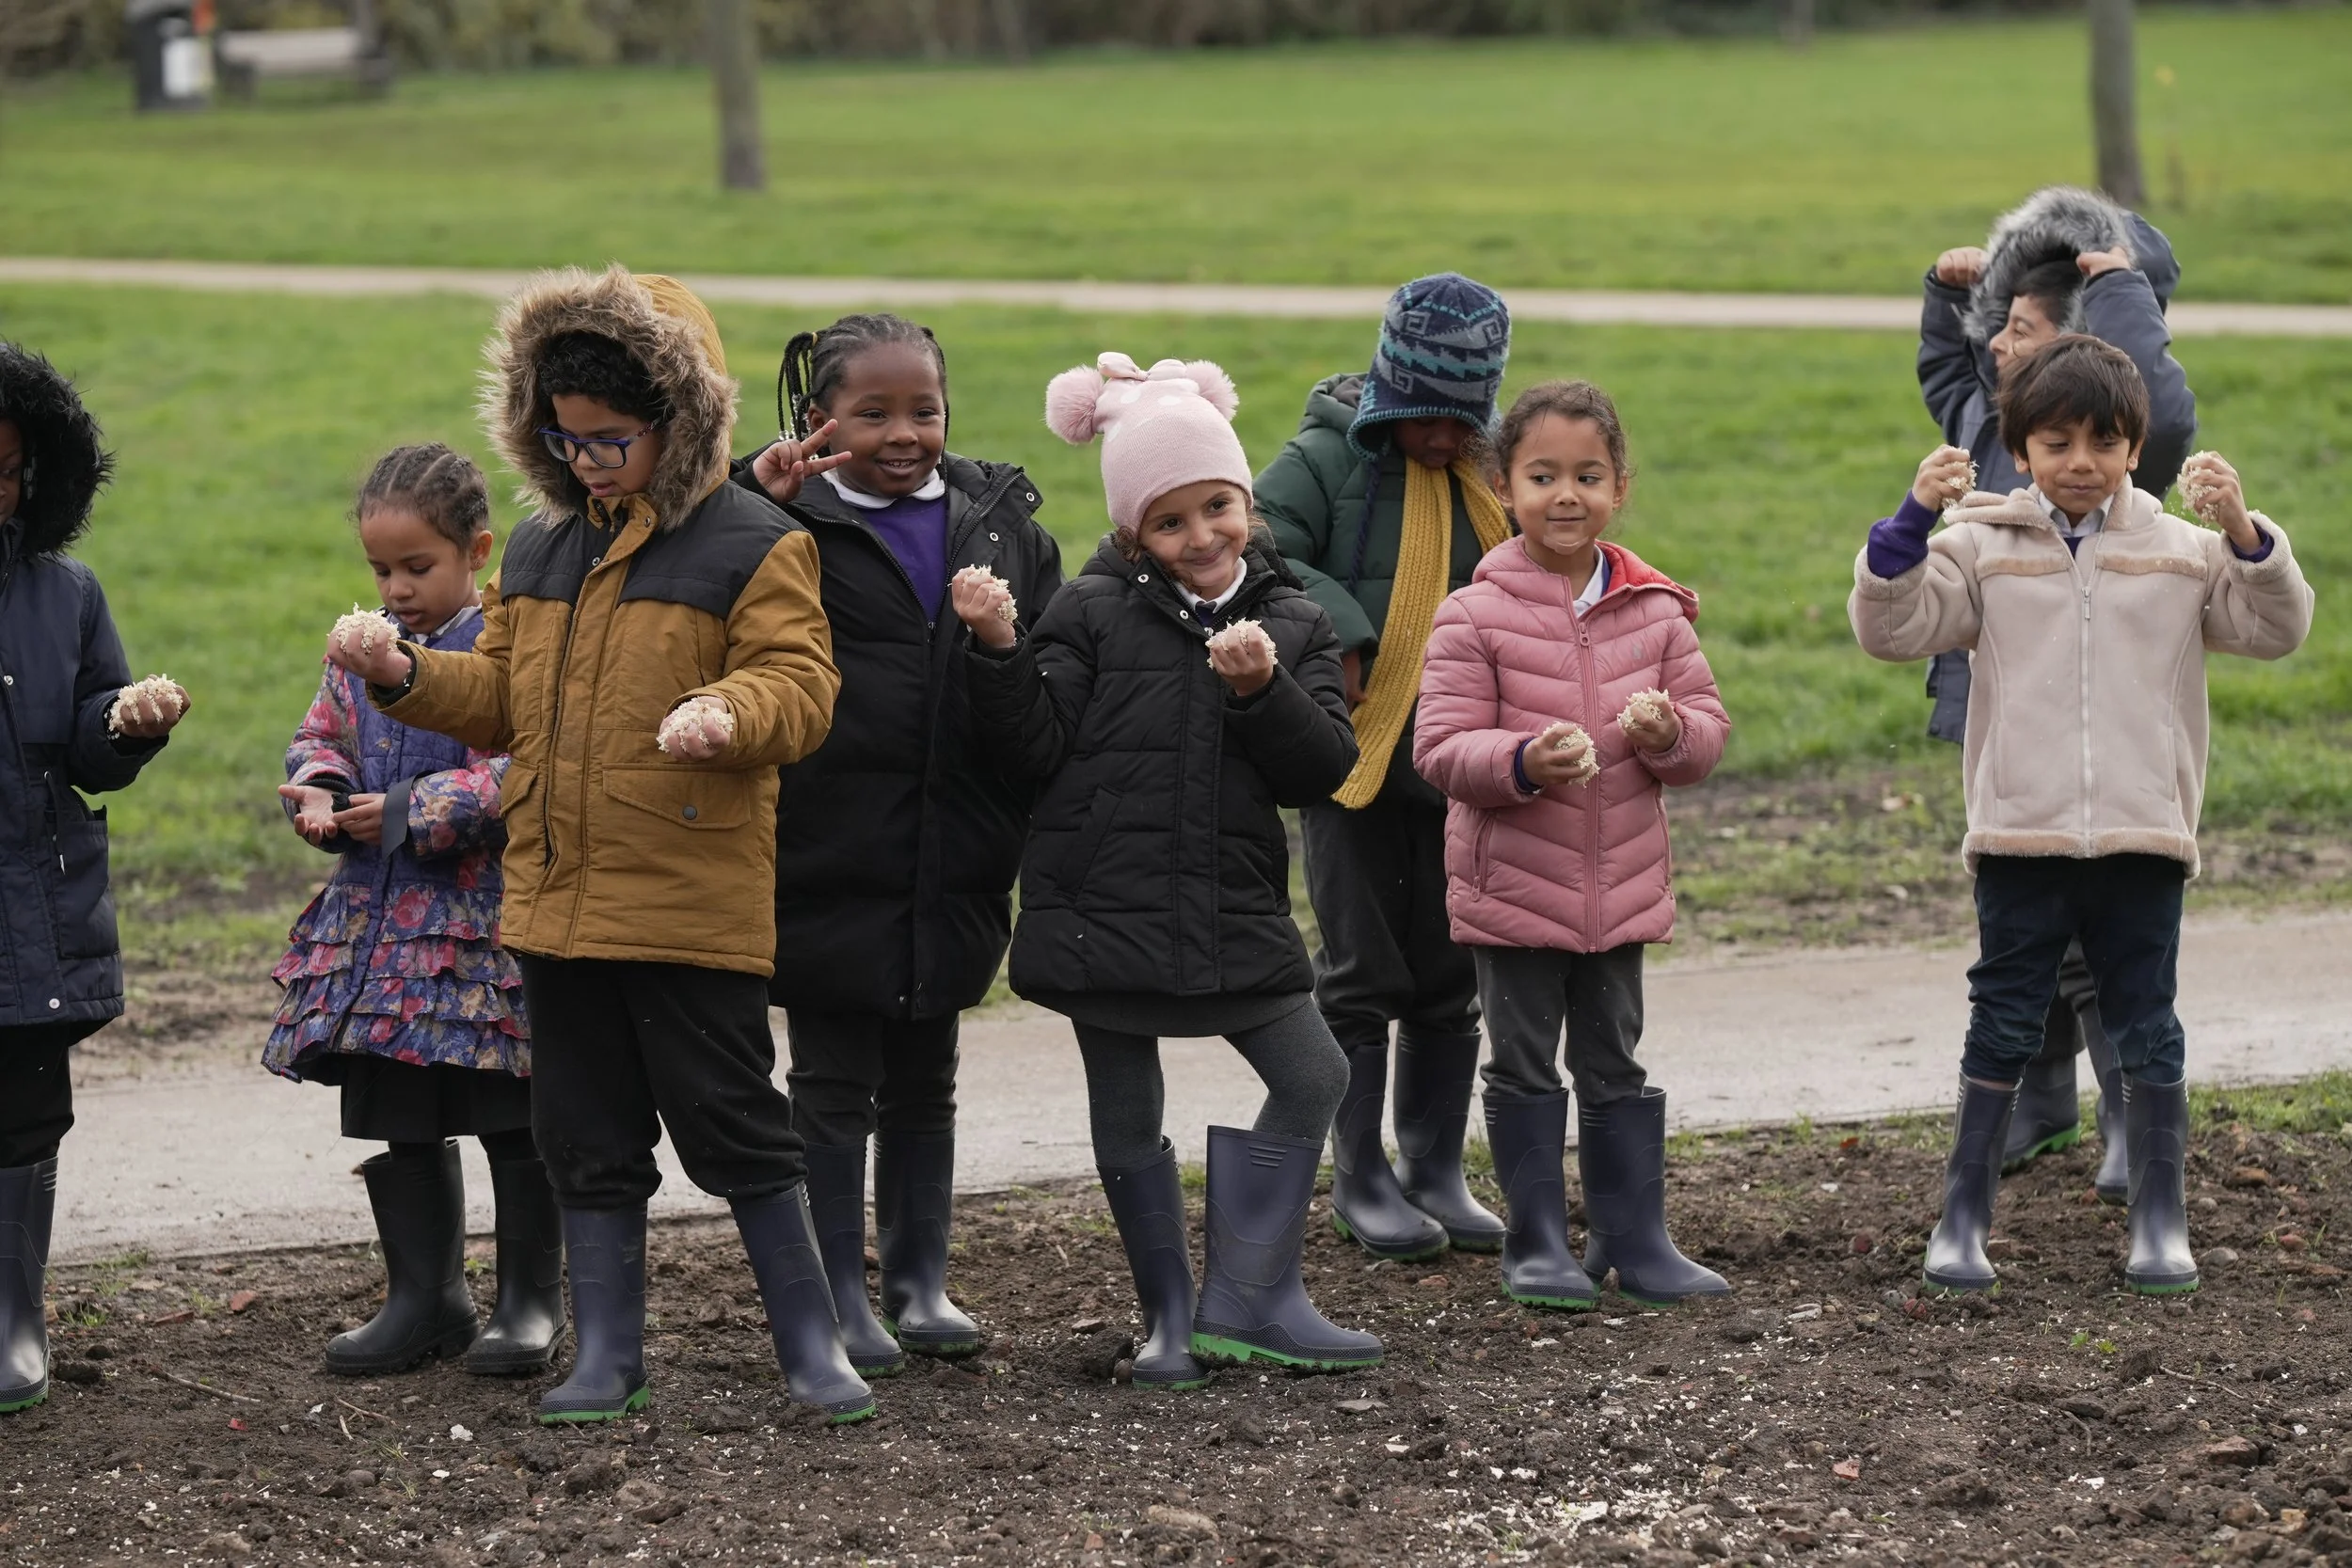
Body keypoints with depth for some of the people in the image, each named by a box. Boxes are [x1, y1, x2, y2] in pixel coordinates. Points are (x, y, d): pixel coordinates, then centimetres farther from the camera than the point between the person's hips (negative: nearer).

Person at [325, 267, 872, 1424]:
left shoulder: (753, 547, -5)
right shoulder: (540, 548, 14)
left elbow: (798, 689, -11)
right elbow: (500, 700, 20)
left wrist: (730, 714, -31)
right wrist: (406, 678, 3)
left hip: (693, 896, -6)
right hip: (559, 894, 6)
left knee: (731, 1122, -2)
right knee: (587, 1131, 10)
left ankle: (810, 1342, 8)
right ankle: (606, 1352, 18)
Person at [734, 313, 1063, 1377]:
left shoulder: (1001, 522, 7)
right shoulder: (792, 523, -6)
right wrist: (755, 498, -25)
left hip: (953, 871, 4)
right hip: (827, 860, -4)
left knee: (925, 1080, 15)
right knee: (833, 1082, 5)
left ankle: (920, 1280, 26)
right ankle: (840, 1296, 13)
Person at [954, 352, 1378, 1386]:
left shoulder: (1294, 626, 6)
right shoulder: (1093, 613, -2)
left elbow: (1323, 769, -2)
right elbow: (1035, 747, -6)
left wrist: (1262, 689, -18)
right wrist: (999, 649, -19)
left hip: (1236, 911, 3)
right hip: (1104, 905, -3)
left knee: (1312, 1076, -1)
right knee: (1128, 1120, 5)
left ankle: (1246, 1302, 8)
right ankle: (1170, 1313, 20)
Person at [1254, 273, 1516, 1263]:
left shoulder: (1491, 473, 7)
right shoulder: (1327, 460, -9)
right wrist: (1336, 634, -24)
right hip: (1353, 757, -5)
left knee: (1448, 972, 11)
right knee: (1362, 970, 2)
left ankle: (1436, 1169, 22)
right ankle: (1360, 1179, 12)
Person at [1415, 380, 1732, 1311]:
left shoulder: (1654, 610, 3)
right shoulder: (1475, 616, -9)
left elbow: (1708, 729, 6)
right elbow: (1441, 749, -12)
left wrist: (1670, 731, -17)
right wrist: (1524, 762, -30)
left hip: (1622, 883, 3)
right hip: (1512, 882, -3)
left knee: (1615, 1063, 12)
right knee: (1526, 1065, 6)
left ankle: (1632, 1238, 20)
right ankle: (1537, 1242, 16)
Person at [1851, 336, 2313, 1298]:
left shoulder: (2182, 553, 6)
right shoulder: (1983, 548, 3)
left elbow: (2275, 630, 1)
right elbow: (1890, 629, -3)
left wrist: (2242, 531, -14)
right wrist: (1914, 520, -16)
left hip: (2142, 838, 1)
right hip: (2020, 838, -1)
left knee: (2147, 1030, 6)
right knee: (2002, 1028, 4)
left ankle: (2159, 1221, 14)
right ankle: (1963, 1218, 11)